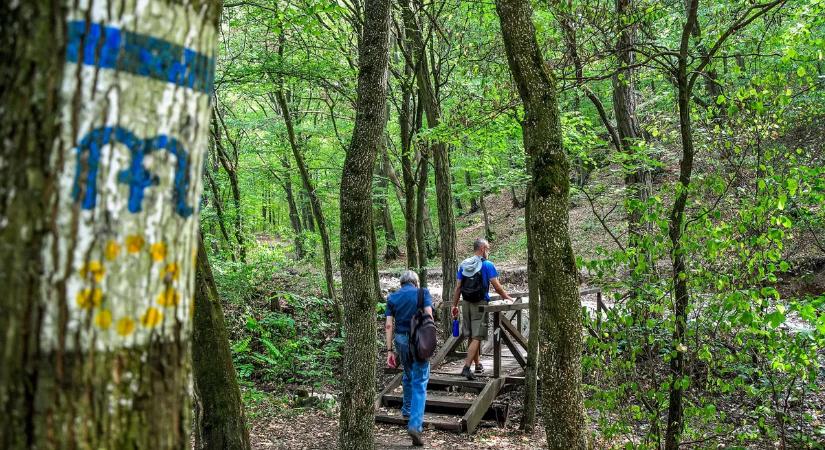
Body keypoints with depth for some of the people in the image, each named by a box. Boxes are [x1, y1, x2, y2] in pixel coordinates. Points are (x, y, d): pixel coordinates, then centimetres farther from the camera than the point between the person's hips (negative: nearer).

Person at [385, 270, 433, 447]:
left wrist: (390, 350, 1)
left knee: (408, 375, 27)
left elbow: (389, 325, 1)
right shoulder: (423, 293, 2)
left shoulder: (392, 297, 8)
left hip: (401, 340, 3)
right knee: (419, 382, -3)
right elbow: (428, 315, -12)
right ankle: (415, 424, -15)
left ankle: (407, 410, 42)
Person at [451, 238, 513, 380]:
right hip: (480, 304, -6)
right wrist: (507, 297, 7)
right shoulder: (487, 265, -8)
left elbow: (458, 287, 6)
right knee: (476, 338, -4)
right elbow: (496, 286, -9)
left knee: (471, 337, 16)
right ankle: (466, 368, -13)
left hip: (466, 304, 6)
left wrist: (455, 306, 10)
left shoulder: (463, 265, 6)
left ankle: (478, 365, 28)